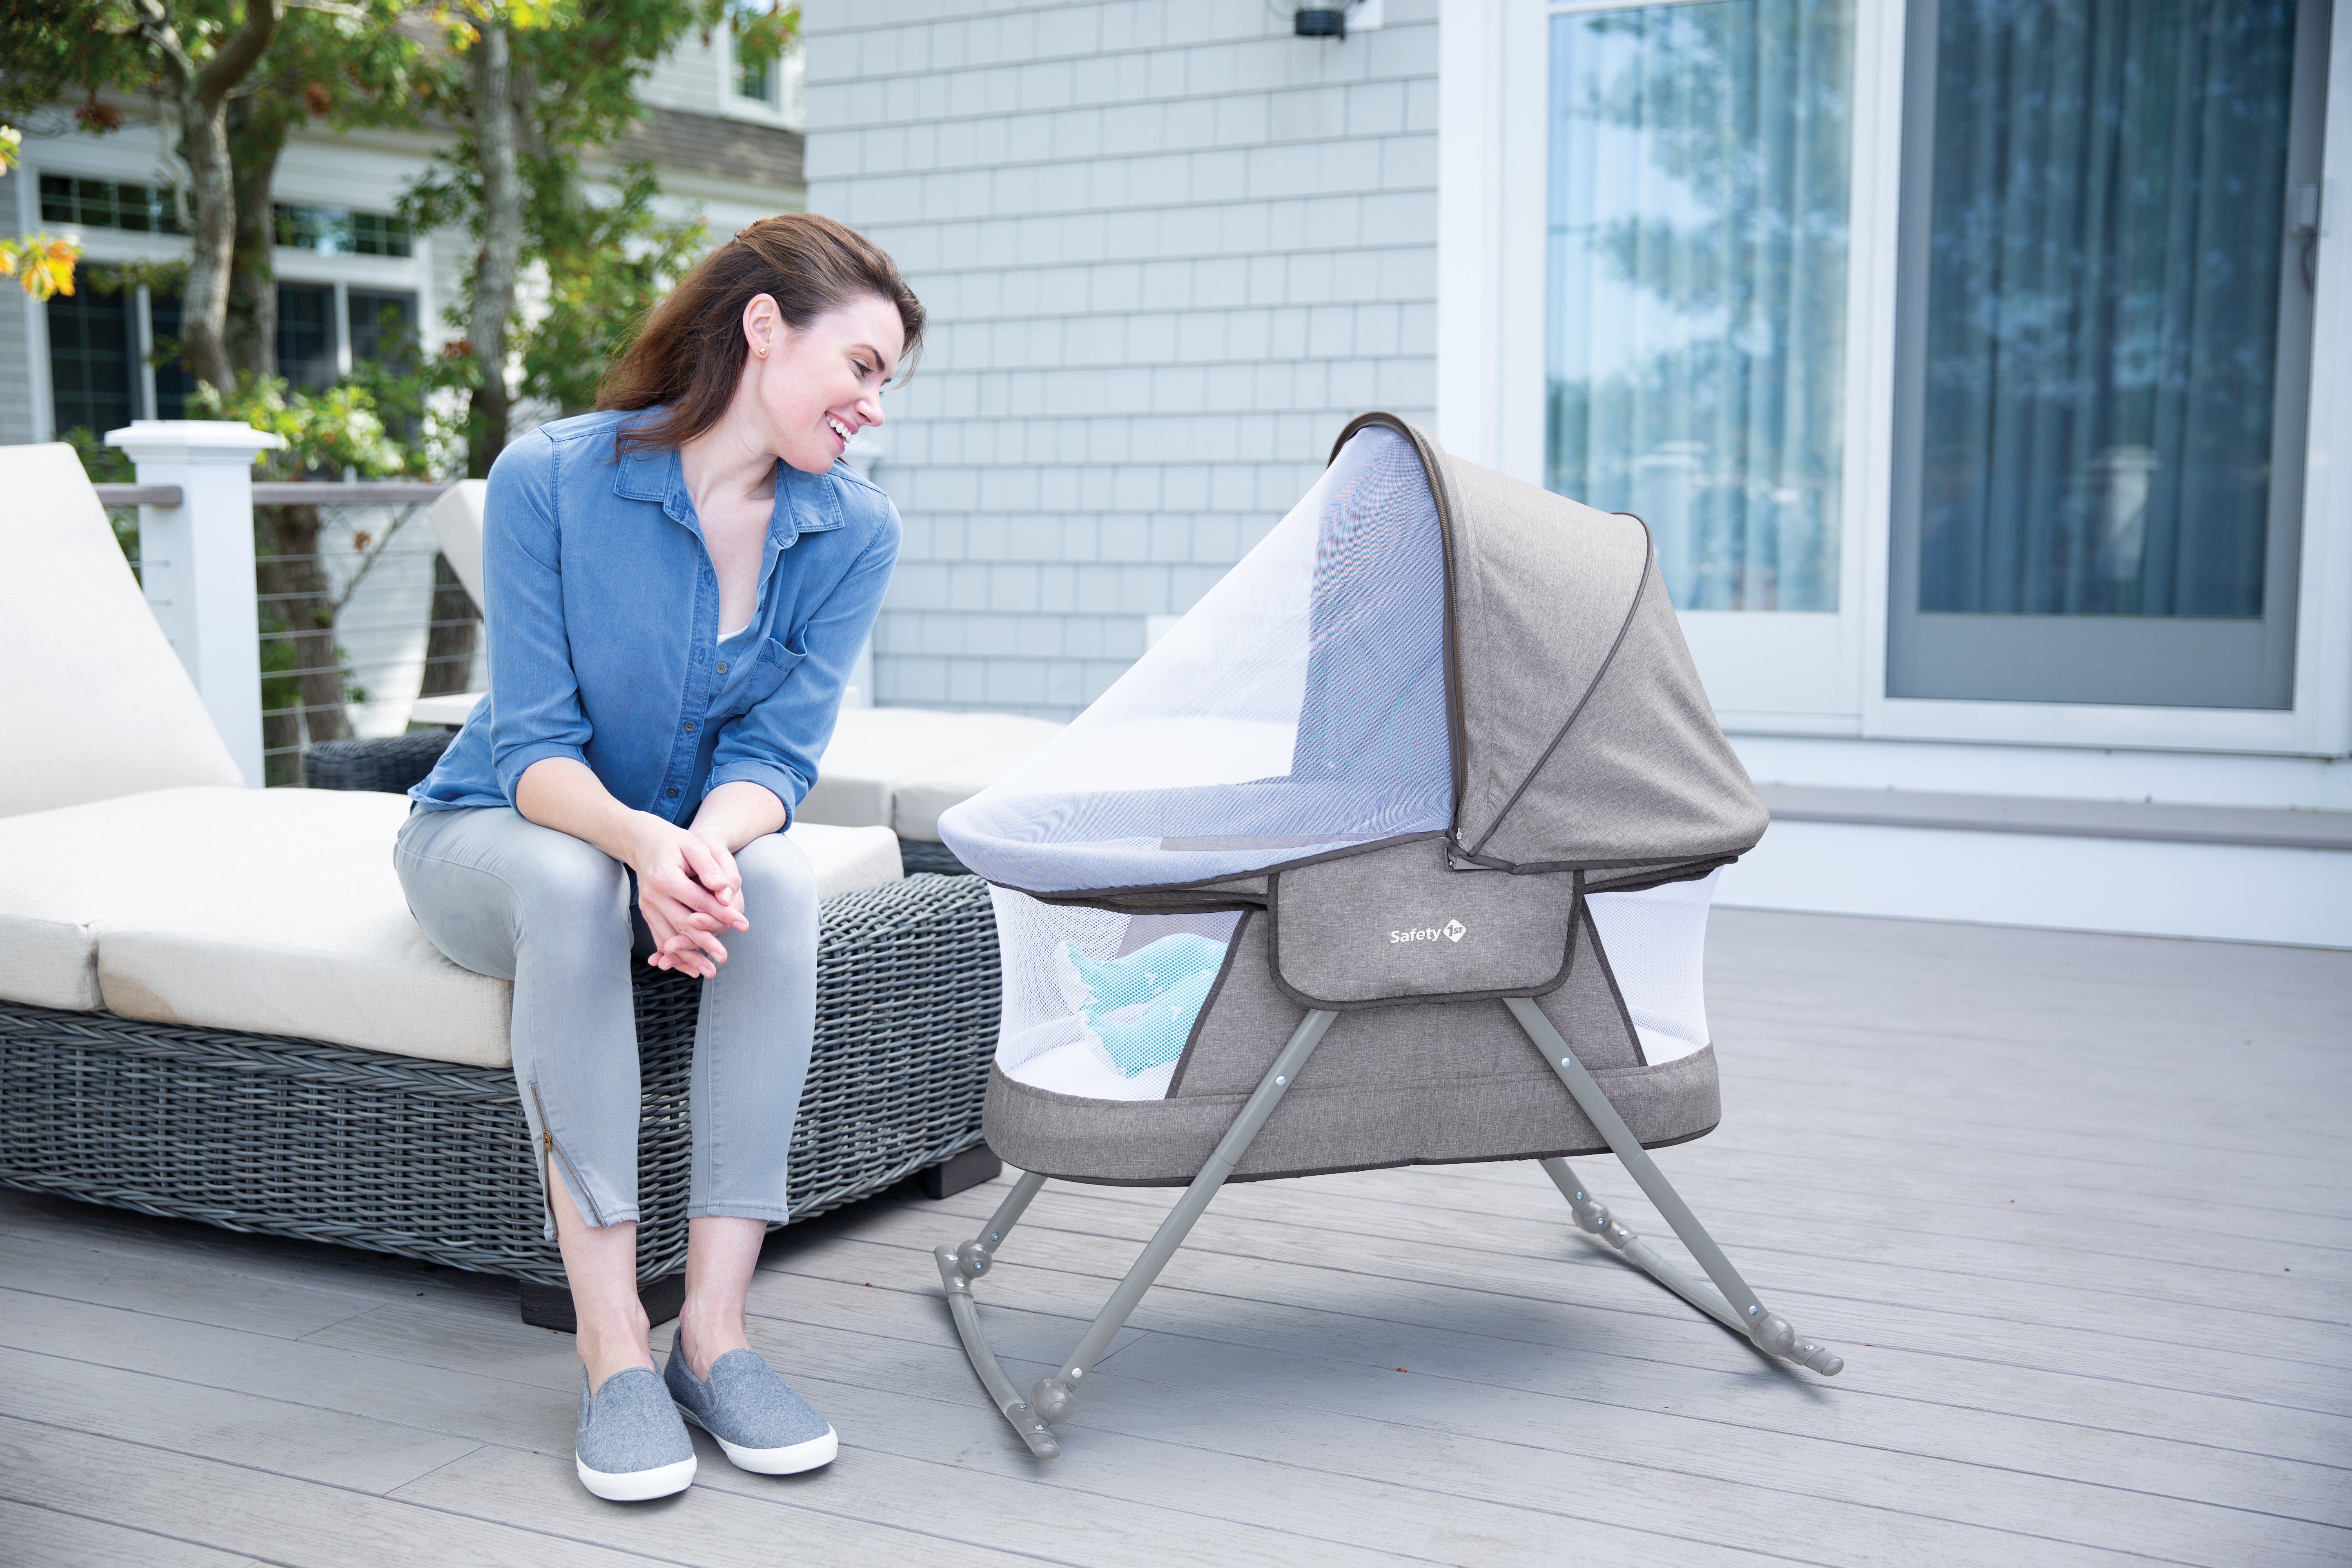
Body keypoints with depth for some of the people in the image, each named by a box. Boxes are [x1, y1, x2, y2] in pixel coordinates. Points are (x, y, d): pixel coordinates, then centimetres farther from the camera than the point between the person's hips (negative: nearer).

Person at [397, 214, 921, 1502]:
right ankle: (612, 1348, -34)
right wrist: (641, 840, -42)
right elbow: (533, 744, -21)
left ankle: (713, 1333, -31)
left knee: (781, 883, -32)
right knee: (571, 883, -37)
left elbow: (774, 755, -13)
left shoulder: (854, 531, -8)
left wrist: (710, 841, -37)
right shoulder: (552, 478, -18)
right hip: (494, 834, -2)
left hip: (699, 841, 3)